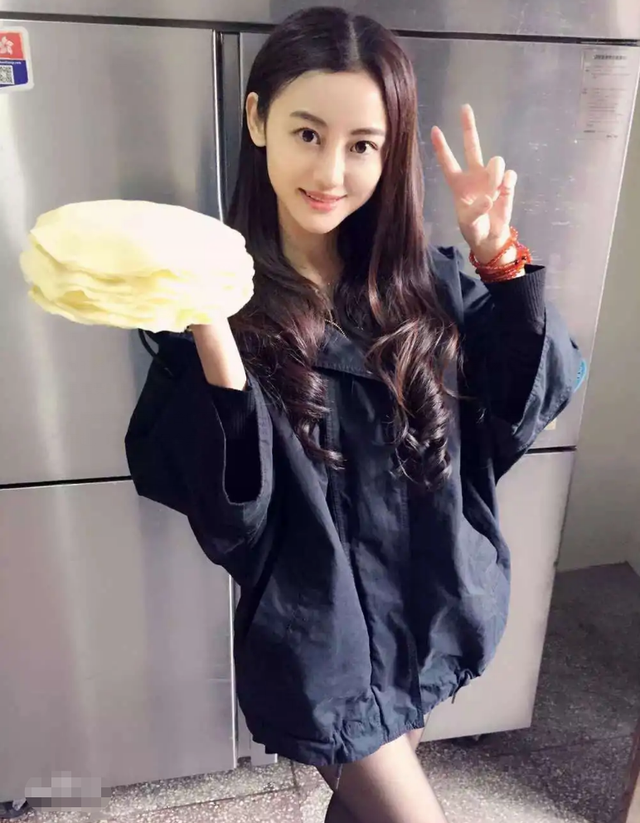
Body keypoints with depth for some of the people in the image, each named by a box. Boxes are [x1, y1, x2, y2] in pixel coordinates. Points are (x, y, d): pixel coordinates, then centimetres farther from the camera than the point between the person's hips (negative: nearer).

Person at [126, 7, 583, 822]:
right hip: (318, 632, -4)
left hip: (431, 604, 5)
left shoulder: (421, 278, -5)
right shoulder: (221, 295, -17)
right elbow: (225, 511, -21)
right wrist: (210, 341, -36)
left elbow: (532, 401, -4)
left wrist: (498, 256, -15)